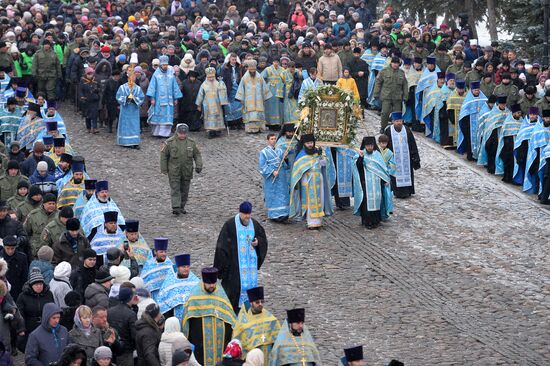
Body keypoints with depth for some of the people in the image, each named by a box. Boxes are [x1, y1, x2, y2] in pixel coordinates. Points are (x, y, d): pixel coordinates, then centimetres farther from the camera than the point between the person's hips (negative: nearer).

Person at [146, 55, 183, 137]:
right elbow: (152, 86, -2)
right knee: (158, 115, 2)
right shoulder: (156, 74, -1)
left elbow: (175, 86, 10)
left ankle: (165, 133, 1)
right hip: (158, 99, -2)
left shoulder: (171, 74, 5)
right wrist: (152, 98, -9)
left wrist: (176, 98, 8)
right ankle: (157, 132, 11)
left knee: (167, 117, -2)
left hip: (169, 99, 2)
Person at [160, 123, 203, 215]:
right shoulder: (169, 143, -5)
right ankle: (175, 208, -14)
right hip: (174, 171, -3)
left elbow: (197, 154, 9)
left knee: (184, 190, 8)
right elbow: (163, 155, 0)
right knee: (175, 189, -9)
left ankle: (181, 207, 19)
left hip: (187, 171, 3)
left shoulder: (191, 142, 4)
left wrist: (199, 165, -5)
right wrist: (164, 169, -1)